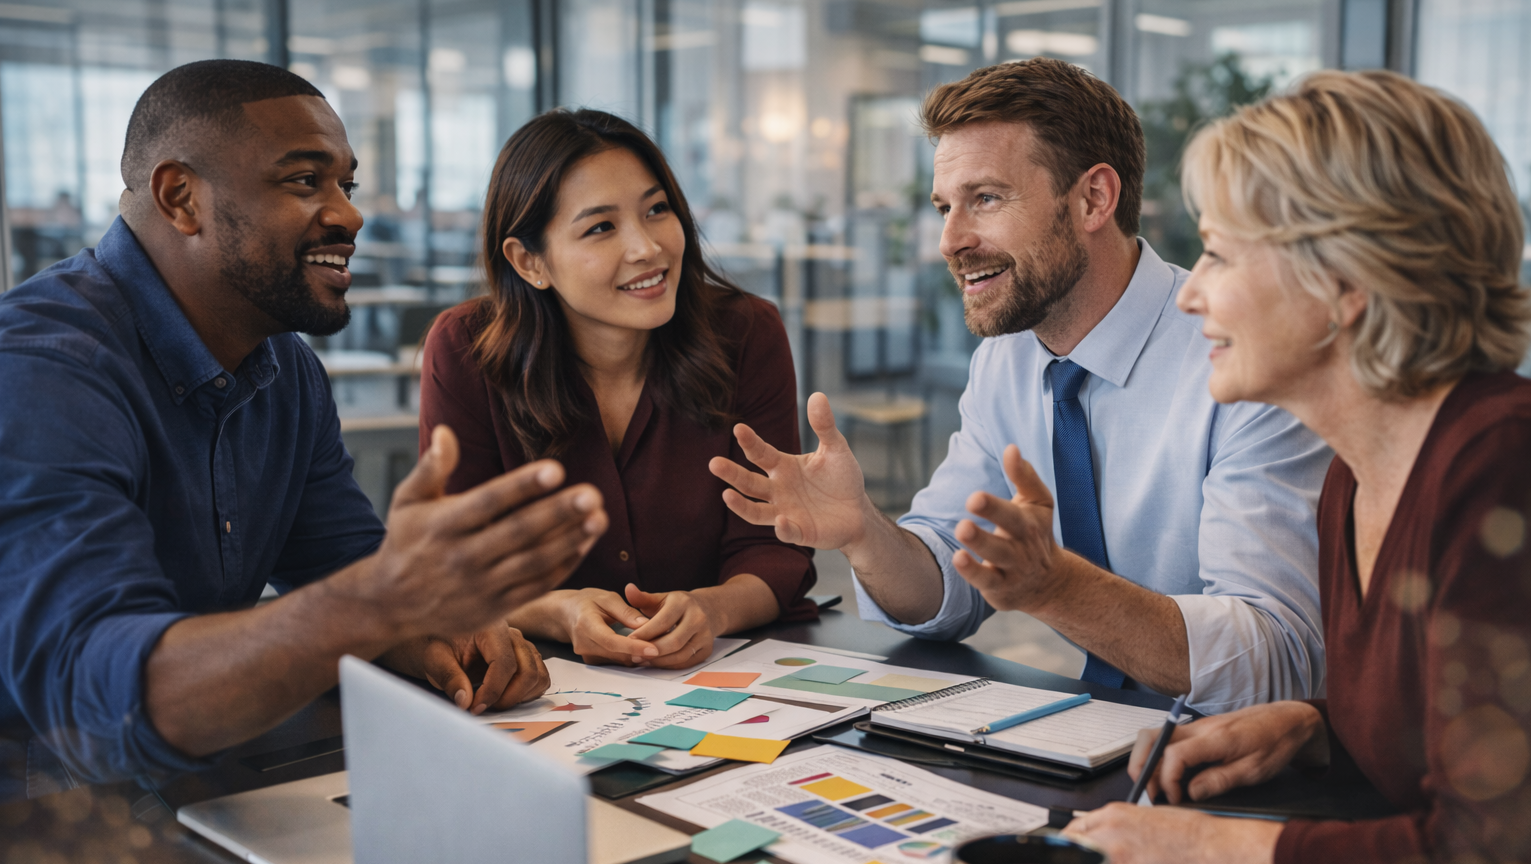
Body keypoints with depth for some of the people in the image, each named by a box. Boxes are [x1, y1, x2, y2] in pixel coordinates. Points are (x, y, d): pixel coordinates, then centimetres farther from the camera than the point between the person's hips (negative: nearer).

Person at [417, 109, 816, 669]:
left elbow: (772, 547, -6)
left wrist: (711, 609, -28)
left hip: (728, 670, 1)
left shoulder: (747, 336, -5)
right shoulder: (464, 354, -7)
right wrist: (561, 613, -27)